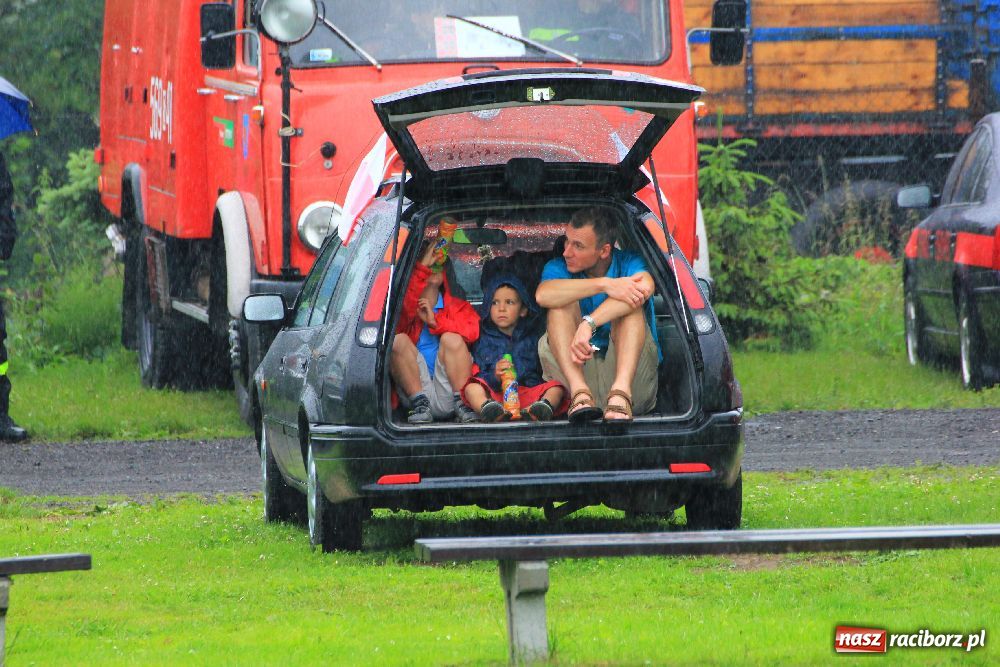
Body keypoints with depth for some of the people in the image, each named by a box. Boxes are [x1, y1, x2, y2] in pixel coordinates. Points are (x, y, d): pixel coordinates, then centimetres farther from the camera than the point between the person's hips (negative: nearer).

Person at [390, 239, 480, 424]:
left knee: (451, 339, -22)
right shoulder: (403, 305, 13)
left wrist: (435, 321, -9)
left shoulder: (458, 306, 19)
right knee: (398, 340, -21)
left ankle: (462, 403, -27)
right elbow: (405, 313, -13)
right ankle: (420, 404, -25)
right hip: (416, 390, 0)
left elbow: (472, 330, -2)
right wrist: (422, 268, -12)